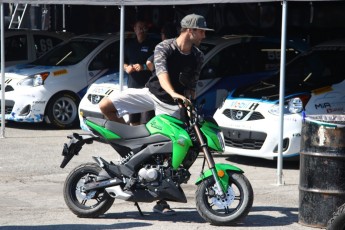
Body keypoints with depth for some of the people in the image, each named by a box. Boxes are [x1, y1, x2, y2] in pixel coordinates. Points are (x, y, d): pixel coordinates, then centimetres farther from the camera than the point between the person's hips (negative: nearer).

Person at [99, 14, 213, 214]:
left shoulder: (198, 57, -1)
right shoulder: (164, 48, -16)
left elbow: (191, 85, 9)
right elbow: (162, 73, -33)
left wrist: (186, 101, -7)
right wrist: (173, 93, -51)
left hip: (172, 106, 1)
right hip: (152, 92, -1)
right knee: (105, 105, -15)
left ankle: (161, 201, 1)